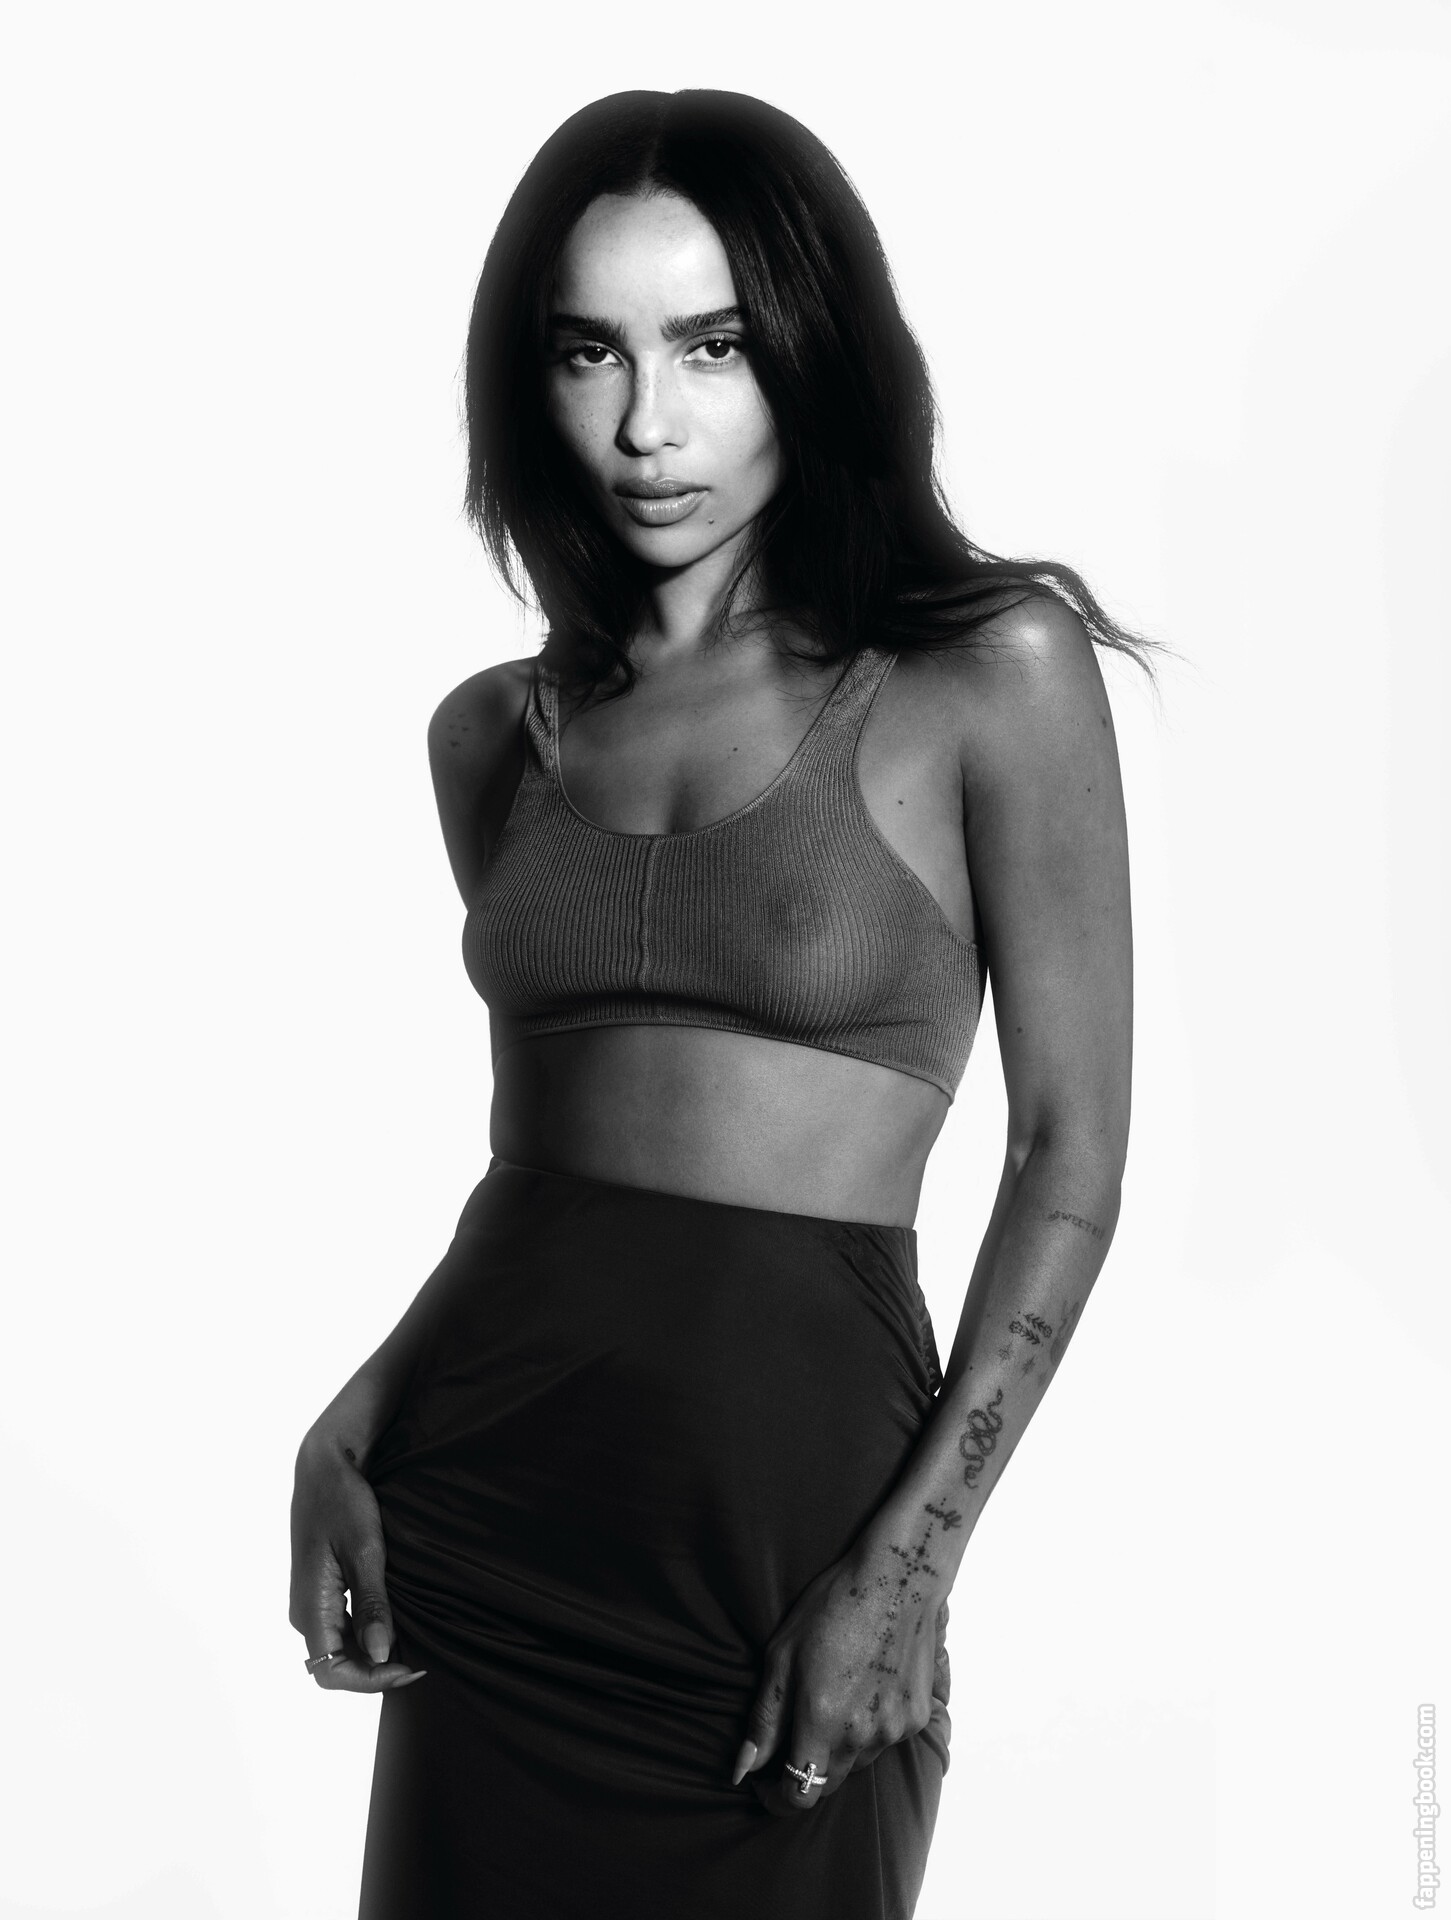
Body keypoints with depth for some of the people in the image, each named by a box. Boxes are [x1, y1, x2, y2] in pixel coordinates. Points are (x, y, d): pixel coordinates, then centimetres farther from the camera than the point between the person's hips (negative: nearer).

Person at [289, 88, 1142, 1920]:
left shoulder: (991, 674, -6)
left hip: (793, 1494, -3)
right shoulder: (495, 732, 7)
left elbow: (1071, 1151, -7)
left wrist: (908, 1563, -13)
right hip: (478, 1512, 4)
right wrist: (354, 1424, 0)